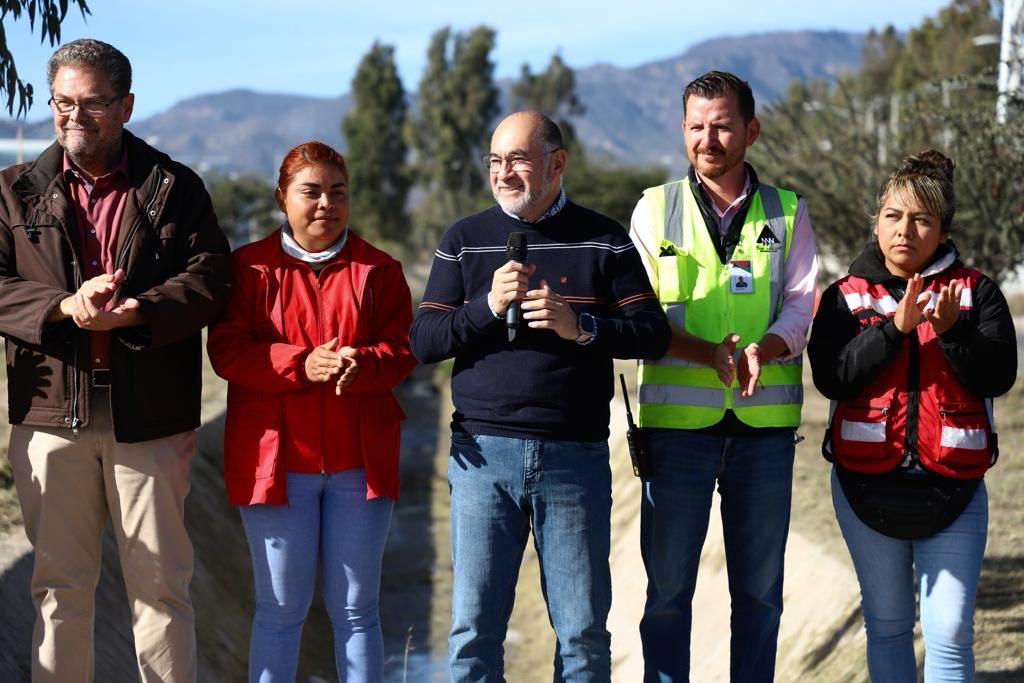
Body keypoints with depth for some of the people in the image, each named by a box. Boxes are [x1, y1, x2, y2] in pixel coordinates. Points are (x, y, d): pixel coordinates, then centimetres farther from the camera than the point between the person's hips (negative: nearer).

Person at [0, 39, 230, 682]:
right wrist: (66, 305, -19)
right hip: (52, 414, 1)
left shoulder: (176, 188, 6)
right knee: (60, 585, 8)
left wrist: (130, 311, -21)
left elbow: (209, 279, -5)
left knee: (160, 582, 5)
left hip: (150, 418, -1)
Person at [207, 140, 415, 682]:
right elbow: (226, 350, -6)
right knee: (280, 609, 4)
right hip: (275, 457, -1)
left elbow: (402, 349, 0)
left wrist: (360, 364, -22)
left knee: (355, 608, 7)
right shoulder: (250, 266, 3)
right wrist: (302, 365, -20)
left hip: (358, 460, 1)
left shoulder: (378, 269, 7)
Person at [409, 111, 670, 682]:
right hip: (483, 454, 1)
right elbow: (423, 341, 4)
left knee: (583, 630, 3)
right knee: (474, 628, 1)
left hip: (576, 456, -1)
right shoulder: (464, 241, 9)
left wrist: (581, 327, -15)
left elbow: (653, 334, 1)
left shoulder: (604, 240, 6)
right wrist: (488, 306, -12)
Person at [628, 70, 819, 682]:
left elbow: (801, 307, 2)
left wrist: (764, 346, -22)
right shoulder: (656, 209, 6)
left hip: (765, 421, 1)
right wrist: (709, 352, -18)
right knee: (669, 584, 2)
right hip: (677, 418, -1)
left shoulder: (788, 213, 9)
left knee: (760, 587, 8)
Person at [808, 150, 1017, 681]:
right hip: (867, 485, 1)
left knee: (950, 634, -3)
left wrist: (950, 330, -21)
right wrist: (895, 326, -19)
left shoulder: (975, 292, 4)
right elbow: (831, 376, -9)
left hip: (952, 487, -1)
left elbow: (997, 376, -6)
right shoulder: (846, 296, 5)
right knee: (886, 625, 10)